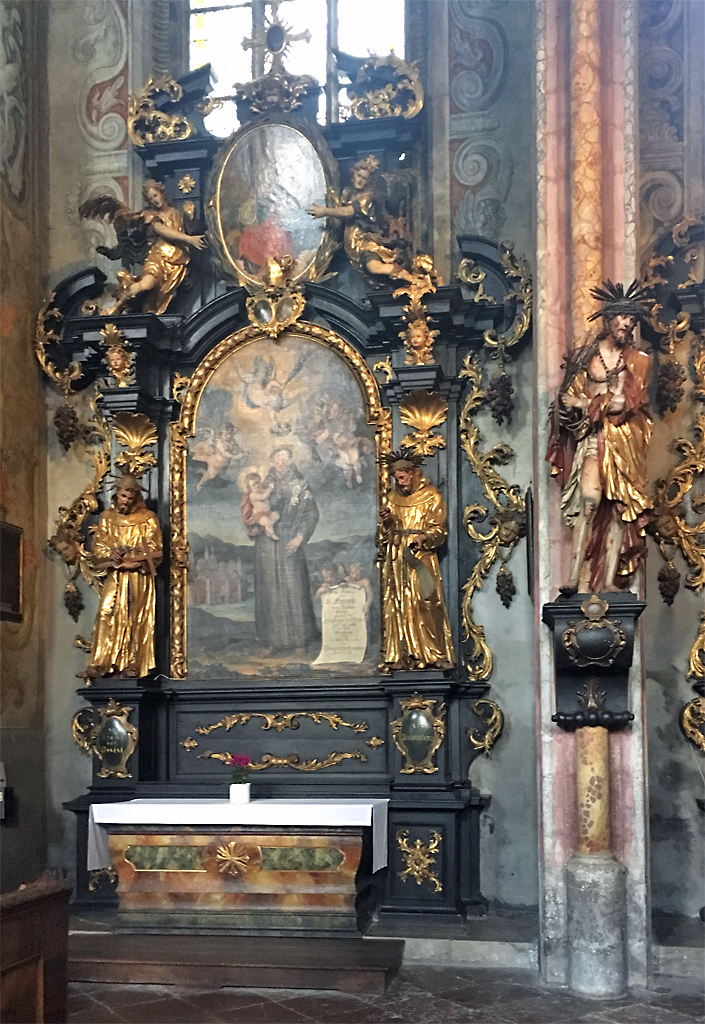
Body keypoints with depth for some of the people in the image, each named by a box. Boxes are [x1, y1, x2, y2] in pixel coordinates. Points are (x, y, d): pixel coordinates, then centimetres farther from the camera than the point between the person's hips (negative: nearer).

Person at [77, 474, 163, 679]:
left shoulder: (148, 519, 2)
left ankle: (133, 666, -2)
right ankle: (98, 665, -13)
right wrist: (112, 555, -14)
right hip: (114, 577, 2)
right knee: (107, 616, -9)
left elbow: (154, 553, -2)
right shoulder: (107, 518, 10)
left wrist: (131, 558, -14)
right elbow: (98, 550, 7)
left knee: (136, 620, -3)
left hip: (140, 578, -2)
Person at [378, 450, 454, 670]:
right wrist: (385, 522, -4)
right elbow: (384, 534, 18)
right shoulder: (392, 498, 16)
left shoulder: (431, 497, 4)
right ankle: (401, 656, -3)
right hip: (396, 557, 4)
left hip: (421, 556, -4)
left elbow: (439, 529, -2)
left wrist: (424, 538, -20)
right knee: (397, 605, -3)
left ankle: (433, 654, -8)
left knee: (425, 604, -10)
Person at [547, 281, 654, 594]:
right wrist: (608, 403, -11)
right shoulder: (586, 354, 10)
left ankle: (609, 581, -5)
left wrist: (588, 403, -4)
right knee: (590, 499, -17)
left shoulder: (638, 361, 10)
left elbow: (626, 403, 2)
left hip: (625, 440, 1)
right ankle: (574, 579, -21)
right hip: (592, 437, -1)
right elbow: (570, 396, 5)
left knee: (619, 505, -5)